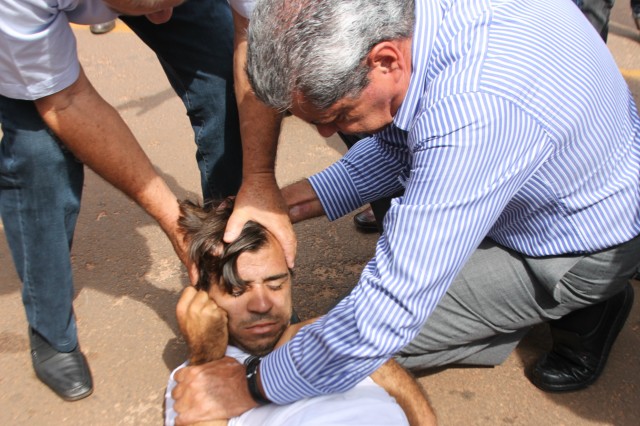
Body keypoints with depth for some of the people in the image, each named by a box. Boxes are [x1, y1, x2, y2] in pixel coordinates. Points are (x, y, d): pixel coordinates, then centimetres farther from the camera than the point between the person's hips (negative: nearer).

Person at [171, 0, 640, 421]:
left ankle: (584, 311, 4)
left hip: (592, 244, -8)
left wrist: (254, 388, -24)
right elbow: (399, 140, 3)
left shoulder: (470, 115, -43)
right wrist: (303, 199, -7)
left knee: (387, 333, -12)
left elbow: (386, 317, -37)